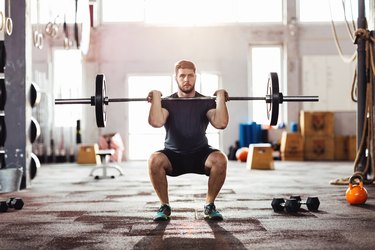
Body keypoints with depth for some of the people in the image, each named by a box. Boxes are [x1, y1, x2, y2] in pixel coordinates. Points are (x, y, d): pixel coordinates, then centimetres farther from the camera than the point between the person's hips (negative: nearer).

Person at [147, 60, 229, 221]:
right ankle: (164, 206, -12)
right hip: (173, 155, 0)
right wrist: (156, 97, -24)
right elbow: (156, 122, -29)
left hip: (200, 154, 1)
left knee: (220, 159, -32)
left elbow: (221, 123, -24)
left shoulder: (206, 102, -4)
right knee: (154, 160, -33)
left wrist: (220, 97, -21)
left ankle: (209, 205, -10)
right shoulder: (167, 102, -6)